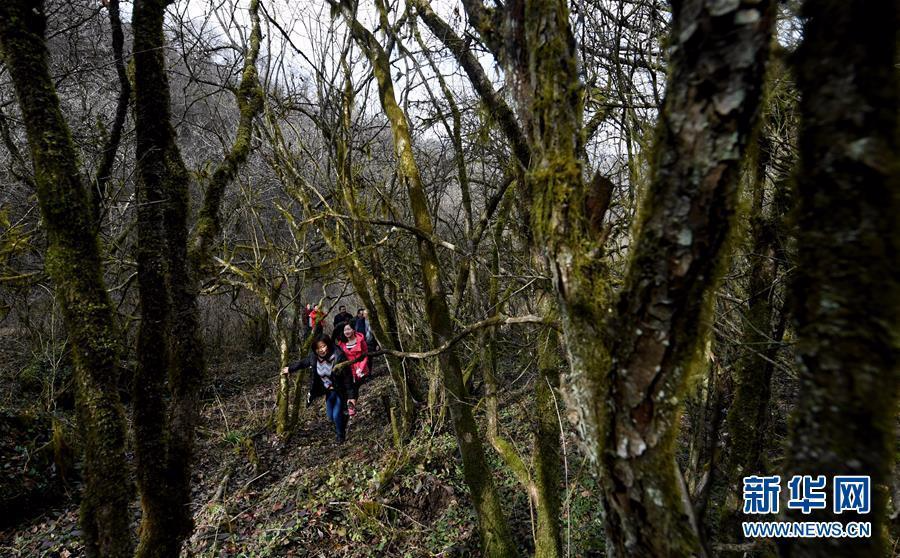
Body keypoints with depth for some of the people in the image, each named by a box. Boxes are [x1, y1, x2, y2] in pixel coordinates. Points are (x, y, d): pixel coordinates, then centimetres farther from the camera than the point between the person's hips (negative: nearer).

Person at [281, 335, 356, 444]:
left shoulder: (338, 357, -29)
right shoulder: (314, 357, -13)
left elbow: (348, 377, -24)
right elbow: (303, 363, 11)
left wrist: (351, 396, -22)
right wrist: (290, 369, 22)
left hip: (341, 390, -5)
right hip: (329, 391, 6)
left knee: (337, 415, -8)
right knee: (330, 416, 10)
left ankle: (340, 435, 21)